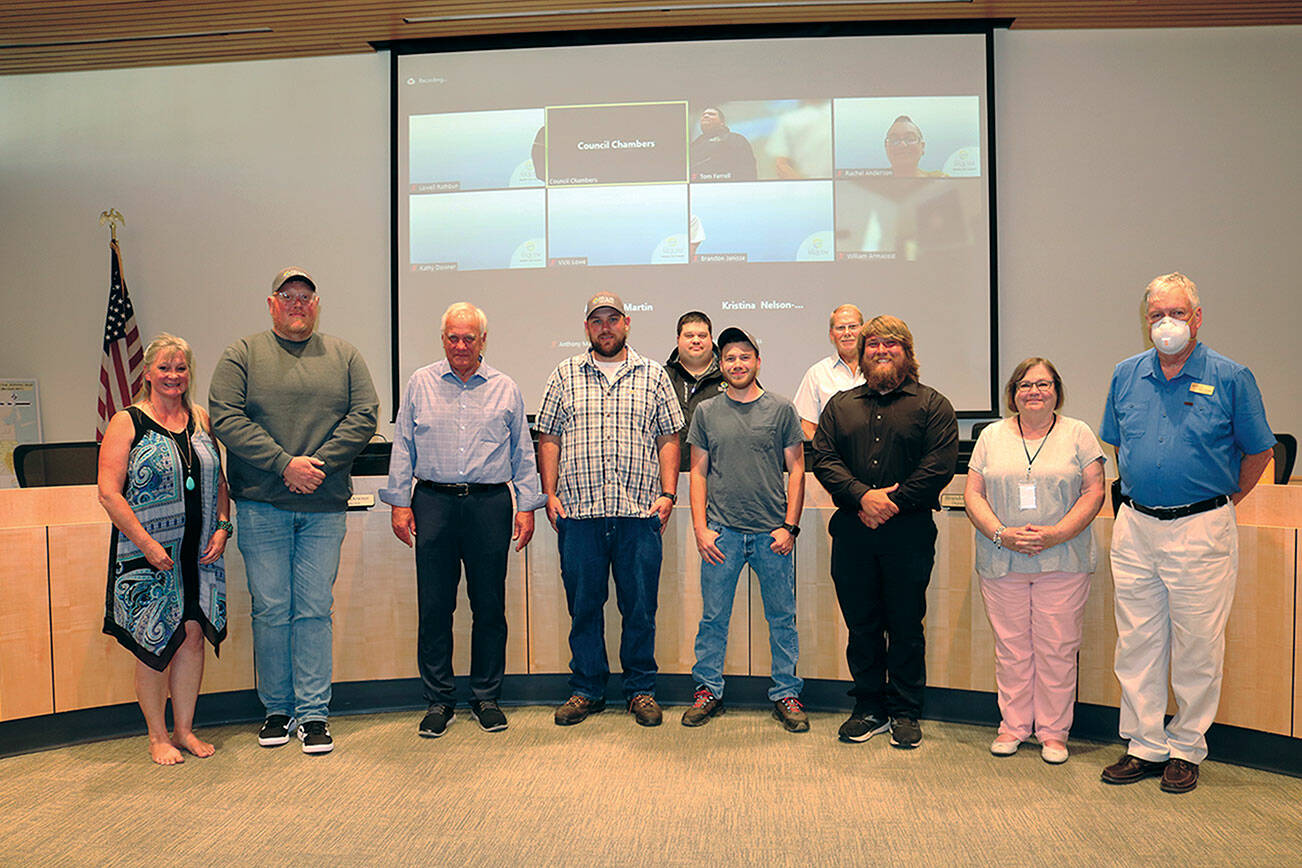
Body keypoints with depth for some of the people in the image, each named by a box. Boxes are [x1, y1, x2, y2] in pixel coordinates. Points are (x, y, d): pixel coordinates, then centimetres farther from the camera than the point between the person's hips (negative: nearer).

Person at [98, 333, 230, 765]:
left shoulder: (201, 420, 11)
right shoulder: (126, 423, -3)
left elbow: (219, 481, 16)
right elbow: (109, 493, -9)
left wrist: (221, 527, 1)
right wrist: (146, 543, -15)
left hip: (199, 553, 4)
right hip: (149, 554, -4)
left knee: (193, 636, 7)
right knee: (154, 642, 3)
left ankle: (184, 729, 21)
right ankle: (157, 736, 17)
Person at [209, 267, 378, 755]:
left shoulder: (344, 357, 11)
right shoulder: (242, 356, 6)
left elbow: (364, 416, 2)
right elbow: (226, 419, -6)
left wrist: (319, 464, -10)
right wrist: (285, 464, -14)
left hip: (324, 507, 1)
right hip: (262, 507, -1)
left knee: (315, 610, 2)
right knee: (271, 609, 4)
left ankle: (313, 714, 10)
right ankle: (277, 709, 19)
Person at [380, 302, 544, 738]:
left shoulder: (505, 389, 10)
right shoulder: (420, 385, 10)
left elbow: (523, 453, 11)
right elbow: (402, 448, 9)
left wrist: (526, 506, 5)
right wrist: (399, 502, 2)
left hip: (490, 504, 0)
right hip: (434, 503, 0)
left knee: (489, 606, 4)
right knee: (434, 607, 2)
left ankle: (487, 698, 18)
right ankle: (438, 701, 15)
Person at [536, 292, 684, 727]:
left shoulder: (653, 375, 10)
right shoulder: (564, 376, 11)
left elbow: (668, 438, 9)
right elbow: (548, 438, 10)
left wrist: (668, 494, -1)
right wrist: (550, 494, 1)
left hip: (640, 512, 0)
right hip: (579, 512, 1)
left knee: (640, 606, 5)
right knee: (583, 605, 8)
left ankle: (641, 688, 20)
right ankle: (586, 690, 22)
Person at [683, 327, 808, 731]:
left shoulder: (781, 409, 4)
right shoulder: (706, 412, 7)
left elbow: (796, 470, 4)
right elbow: (698, 472, 9)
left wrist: (790, 526, -3)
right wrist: (700, 527, 0)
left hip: (772, 533, -1)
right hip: (722, 531, 1)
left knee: (782, 619, 6)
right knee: (713, 618, 6)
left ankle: (786, 694, 19)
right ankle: (708, 690, 21)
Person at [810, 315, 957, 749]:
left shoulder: (932, 404, 5)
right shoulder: (840, 405, 14)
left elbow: (940, 464, -7)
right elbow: (824, 459, 3)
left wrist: (892, 502, -14)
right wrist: (862, 496, -13)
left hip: (909, 531, -2)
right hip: (852, 531, 3)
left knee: (906, 627, 5)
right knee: (861, 626, 9)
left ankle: (904, 713, 19)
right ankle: (869, 709, 22)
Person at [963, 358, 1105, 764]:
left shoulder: (1078, 434, 6)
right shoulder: (992, 436, 10)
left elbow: (1093, 493, -1)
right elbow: (973, 494, 5)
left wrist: (1055, 534, -14)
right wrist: (1001, 534, -11)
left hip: (1063, 562, -1)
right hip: (1001, 563, 1)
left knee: (1056, 649, 2)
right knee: (1011, 648, 6)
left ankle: (1053, 731, 16)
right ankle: (1013, 726, 20)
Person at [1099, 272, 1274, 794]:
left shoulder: (1230, 378, -4)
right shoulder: (1126, 376, 7)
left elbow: (1258, 452, 4)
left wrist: (1226, 500, 6)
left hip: (1200, 530, -3)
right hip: (1134, 529, 4)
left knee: (1197, 647, 4)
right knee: (1137, 643, 8)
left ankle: (1186, 749, 20)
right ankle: (1145, 746, 21)